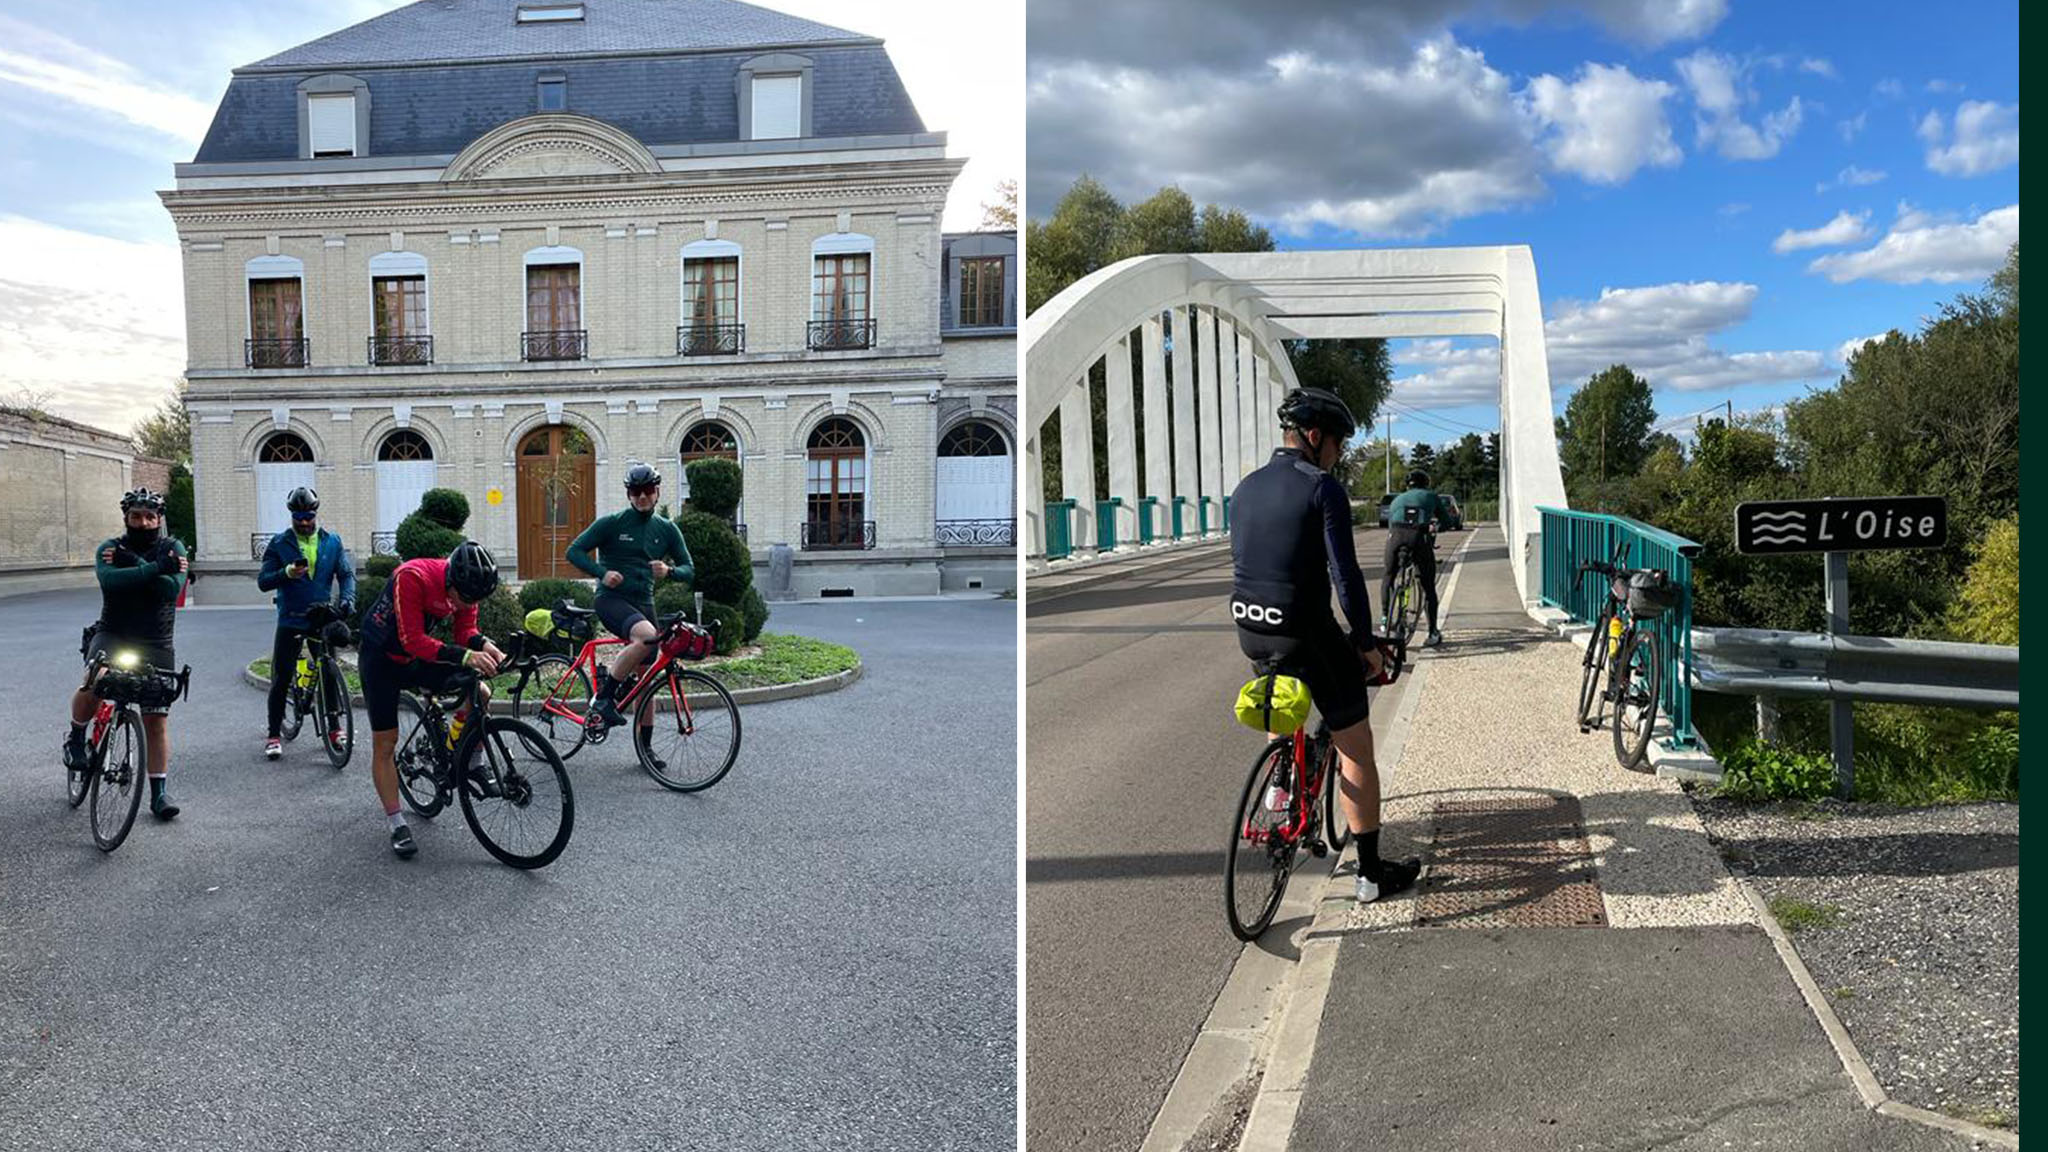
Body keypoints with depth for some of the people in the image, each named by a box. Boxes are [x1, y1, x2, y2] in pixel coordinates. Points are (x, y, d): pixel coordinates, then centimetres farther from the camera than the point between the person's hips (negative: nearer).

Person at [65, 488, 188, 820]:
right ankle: (76, 737, -1)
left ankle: (160, 792, 11)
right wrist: (154, 568, -26)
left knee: (157, 721, 2)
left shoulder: (172, 548, 1)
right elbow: (110, 580, -22)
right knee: (95, 681, -32)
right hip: (113, 635, -1)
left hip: (156, 645, 1)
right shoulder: (111, 548, 1)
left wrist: (134, 564, -17)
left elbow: (172, 588, -16)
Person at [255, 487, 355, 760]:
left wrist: (348, 598, -16)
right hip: (290, 620, -2)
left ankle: (334, 728, 18)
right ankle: (274, 735, 8)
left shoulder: (332, 542, 5)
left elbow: (346, 574, 4)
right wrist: (287, 573, -24)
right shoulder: (279, 544, 0)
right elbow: (263, 581, -5)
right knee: (281, 678, 0)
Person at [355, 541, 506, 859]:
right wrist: (465, 656, -47)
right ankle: (398, 826, 6)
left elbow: (465, 631, -9)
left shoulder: (466, 587, -15)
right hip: (383, 659, -5)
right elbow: (413, 641, -37)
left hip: (420, 658, 5)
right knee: (384, 743, -2)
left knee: (480, 692, -14)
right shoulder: (412, 577, -35)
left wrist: (483, 645, -32)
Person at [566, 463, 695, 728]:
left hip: (643, 604, 5)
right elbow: (575, 551, -4)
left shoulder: (667, 529, 8)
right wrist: (602, 573, -19)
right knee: (647, 636, -35)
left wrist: (669, 571, -15)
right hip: (611, 599, -5)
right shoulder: (611, 523, -3)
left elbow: (689, 570, 7)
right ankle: (605, 695, -21)